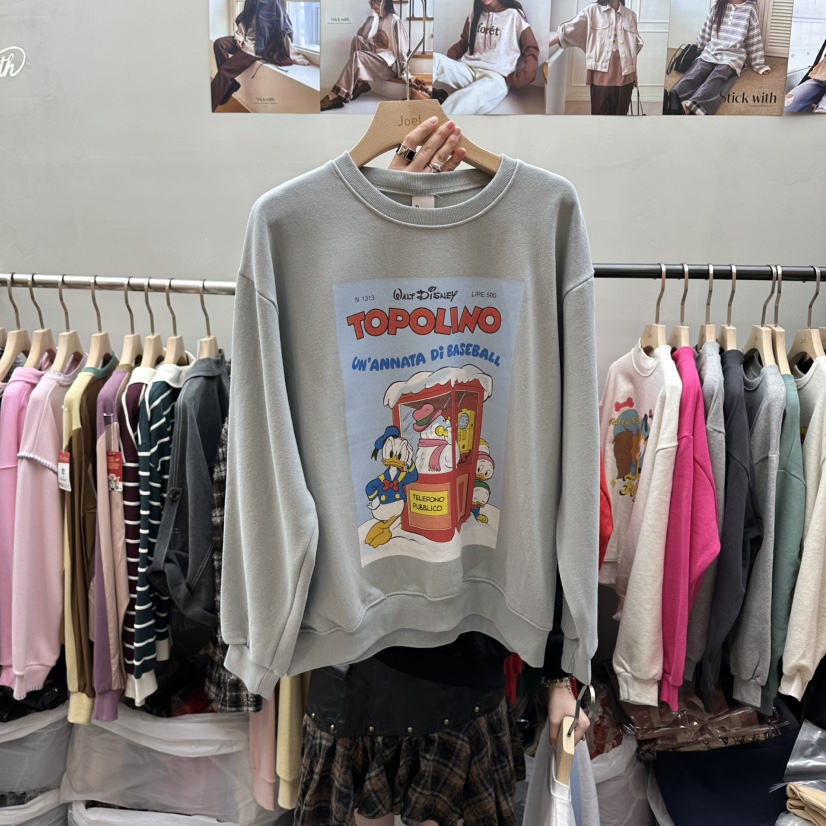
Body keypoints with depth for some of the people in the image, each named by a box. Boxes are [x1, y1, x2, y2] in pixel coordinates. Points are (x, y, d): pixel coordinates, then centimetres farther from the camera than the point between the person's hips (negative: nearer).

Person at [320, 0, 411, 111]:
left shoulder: (394, 20, -6)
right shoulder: (375, 18, 15)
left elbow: (402, 44, -11)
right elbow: (363, 35, 1)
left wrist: (404, 69, -16)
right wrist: (373, 15, -2)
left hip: (389, 62, -7)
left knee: (357, 56, -28)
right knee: (357, 39, -16)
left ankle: (337, 95, -34)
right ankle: (360, 83, -18)